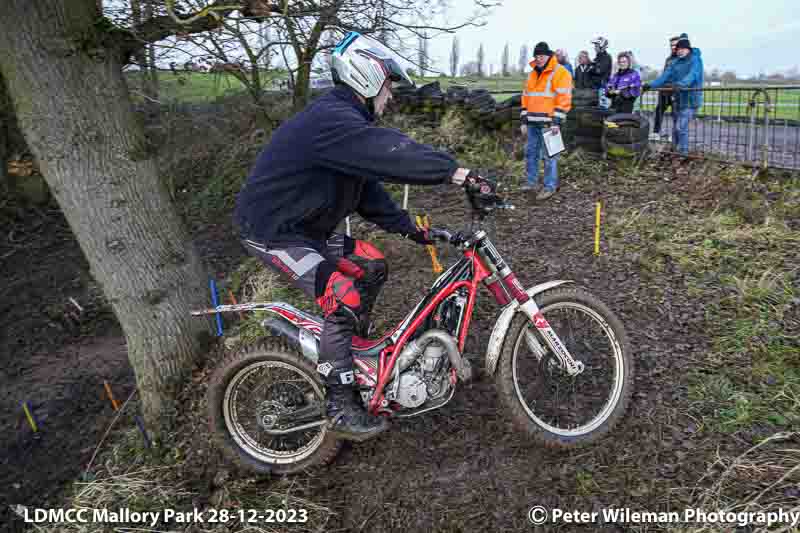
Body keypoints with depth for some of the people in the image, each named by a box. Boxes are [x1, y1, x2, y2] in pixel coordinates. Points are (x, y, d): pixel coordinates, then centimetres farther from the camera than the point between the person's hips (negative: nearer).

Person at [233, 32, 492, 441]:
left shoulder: (344, 120, 12)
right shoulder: (331, 120, -23)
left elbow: (366, 187, 13)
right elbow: (392, 154, -38)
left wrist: (409, 227, 8)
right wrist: (458, 173, -40)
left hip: (307, 227, 10)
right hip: (274, 232, -10)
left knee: (372, 267, 10)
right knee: (344, 300, -21)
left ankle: (353, 348, 25)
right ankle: (341, 411, -10)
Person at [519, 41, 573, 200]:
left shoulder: (560, 73, -5)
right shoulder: (533, 74, 18)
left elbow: (564, 98, -12)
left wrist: (556, 121, -18)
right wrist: (524, 120, 14)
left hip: (549, 123, -7)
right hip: (533, 122, 8)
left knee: (549, 155, -6)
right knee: (531, 153, 12)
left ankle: (550, 186, -1)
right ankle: (532, 181, 23)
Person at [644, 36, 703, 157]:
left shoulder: (695, 60, -7)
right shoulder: (675, 62, 13)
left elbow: (692, 75, -25)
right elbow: (666, 75, 4)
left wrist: (681, 84, -44)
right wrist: (651, 85, -10)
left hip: (690, 98, -7)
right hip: (678, 98, 7)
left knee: (681, 127, -12)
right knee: (675, 127, 11)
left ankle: (683, 153, -3)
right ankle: (675, 150, 22)